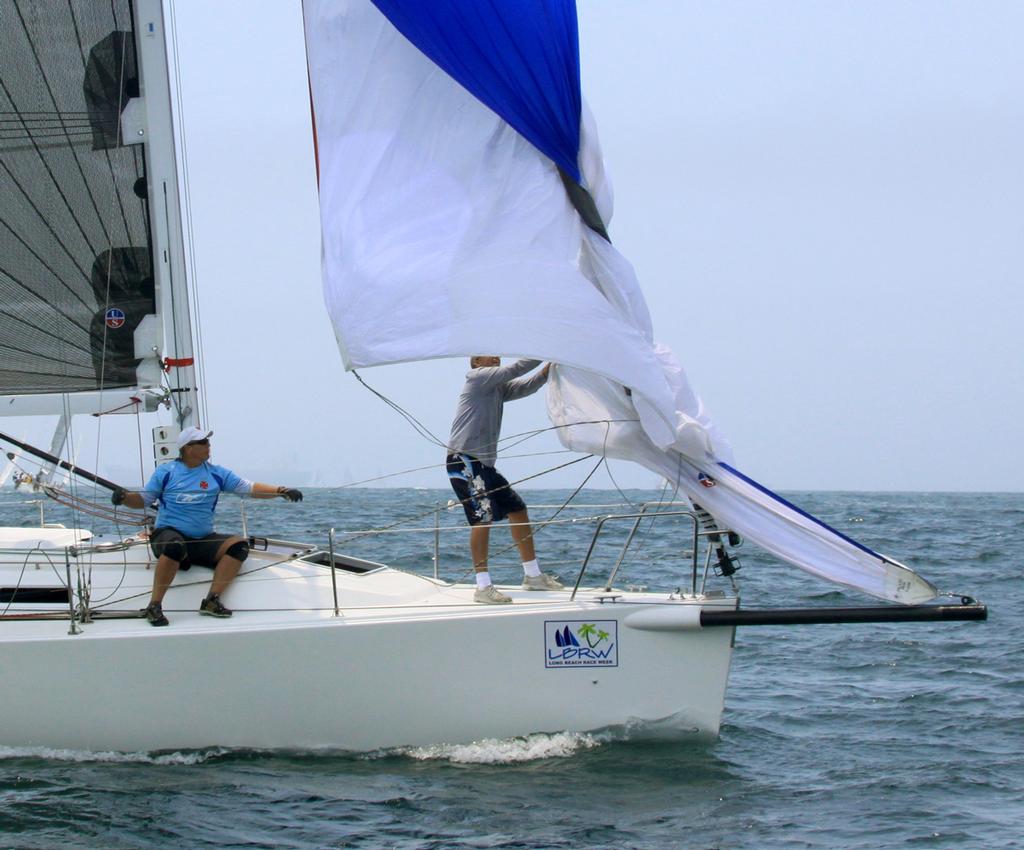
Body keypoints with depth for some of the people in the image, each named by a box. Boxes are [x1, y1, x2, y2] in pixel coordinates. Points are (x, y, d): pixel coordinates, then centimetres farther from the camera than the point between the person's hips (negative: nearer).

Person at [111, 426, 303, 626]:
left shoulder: (216, 474, 11)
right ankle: (154, 606, -36)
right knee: (175, 546, -40)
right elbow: (143, 500, 8)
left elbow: (250, 488, 9)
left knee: (239, 544, -19)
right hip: (168, 533, -4)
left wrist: (281, 491, -4)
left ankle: (212, 600, -24)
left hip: (202, 540, 4)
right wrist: (125, 497, -13)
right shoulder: (166, 472, 5)